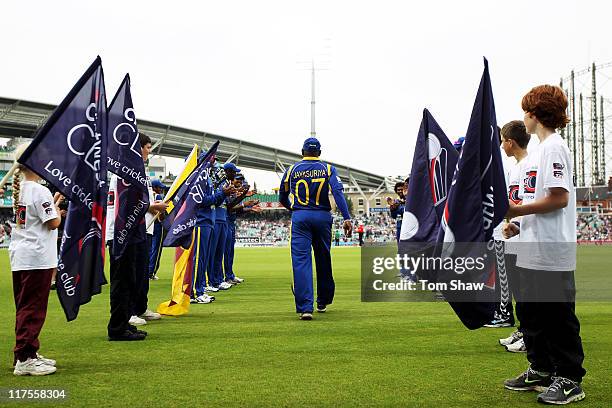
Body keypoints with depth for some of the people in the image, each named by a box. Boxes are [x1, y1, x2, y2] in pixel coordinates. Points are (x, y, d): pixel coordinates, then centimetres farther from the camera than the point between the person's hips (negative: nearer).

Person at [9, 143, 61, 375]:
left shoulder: (18, 190, 12)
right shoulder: (40, 191, -14)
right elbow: (54, 223, -14)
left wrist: (53, 202, 14)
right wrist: (57, 204, 0)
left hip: (19, 257, 9)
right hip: (37, 258, -9)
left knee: (24, 307, 14)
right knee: (33, 309, -4)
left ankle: (27, 354, 22)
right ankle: (24, 360, -2)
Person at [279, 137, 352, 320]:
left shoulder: (292, 170, 8)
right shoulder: (328, 168, 5)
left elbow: (282, 198, 15)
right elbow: (338, 192, -10)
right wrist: (347, 218, -17)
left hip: (299, 218, -1)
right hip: (323, 217, 1)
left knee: (301, 260, -5)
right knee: (323, 259, 15)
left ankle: (305, 307, -16)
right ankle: (323, 302, 29)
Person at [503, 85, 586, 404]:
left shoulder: (553, 147, -12)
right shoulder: (539, 150, 18)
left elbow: (559, 198, -20)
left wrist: (518, 210, -18)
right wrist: (518, 225, 11)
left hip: (552, 252, -10)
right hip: (532, 250, 10)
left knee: (558, 316, -2)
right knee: (531, 313, 16)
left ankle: (569, 380, 7)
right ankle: (541, 370, 28)